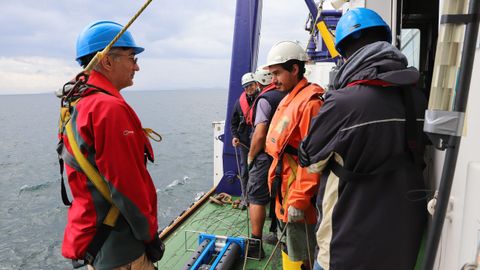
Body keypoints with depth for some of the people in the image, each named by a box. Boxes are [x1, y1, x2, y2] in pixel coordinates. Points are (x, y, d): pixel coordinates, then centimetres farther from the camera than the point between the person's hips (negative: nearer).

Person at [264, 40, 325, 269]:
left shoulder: (310, 102, -19)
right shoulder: (290, 99, 12)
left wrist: (299, 200, -22)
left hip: (297, 196, -9)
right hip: (285, 191, 9)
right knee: (290, 249, 23)